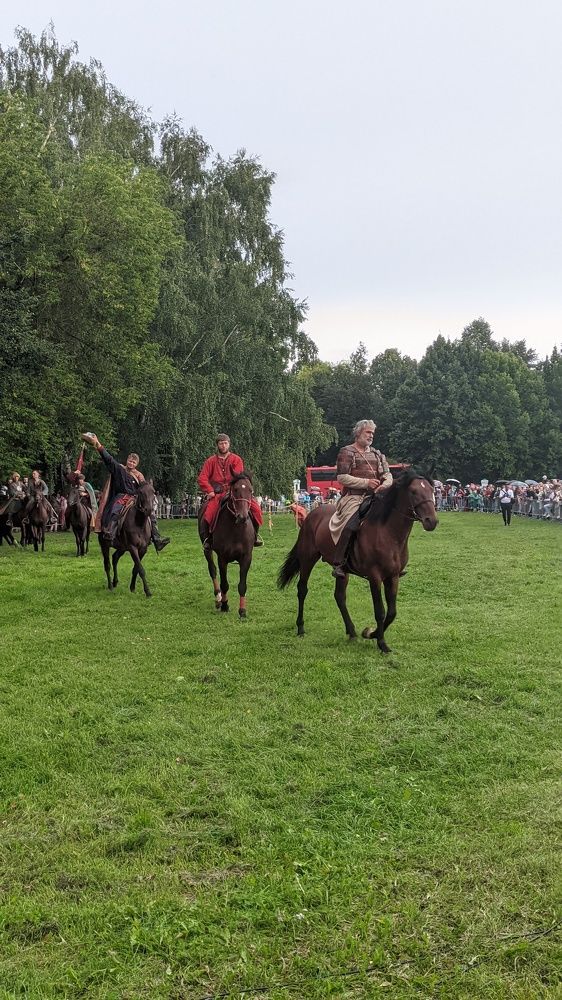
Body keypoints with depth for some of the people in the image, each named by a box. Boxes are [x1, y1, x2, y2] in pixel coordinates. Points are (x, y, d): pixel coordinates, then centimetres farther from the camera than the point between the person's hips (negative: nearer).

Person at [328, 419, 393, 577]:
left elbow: (387, 474, 15)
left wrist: (385, 484, -10)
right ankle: (338, 564, -25)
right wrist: (366, 482, -14)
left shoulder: (377, 454, 21)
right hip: (354, 497, -7)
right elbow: (342, 477, -7)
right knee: (351, 525, -31)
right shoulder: (347, 452, 2)